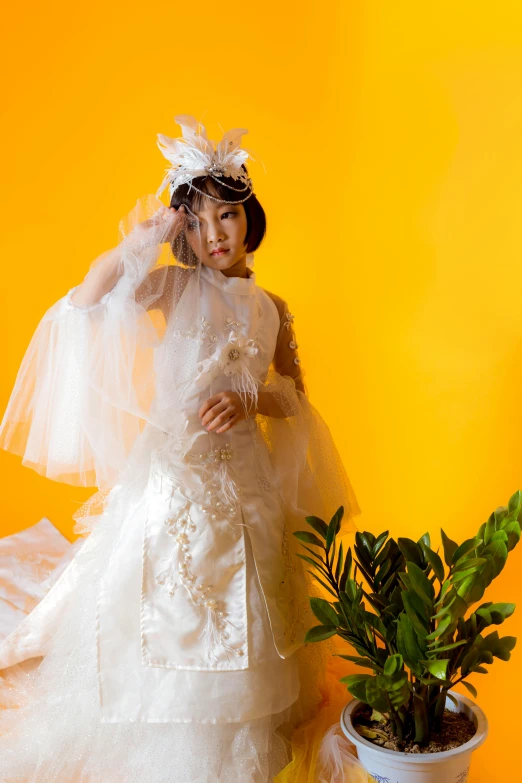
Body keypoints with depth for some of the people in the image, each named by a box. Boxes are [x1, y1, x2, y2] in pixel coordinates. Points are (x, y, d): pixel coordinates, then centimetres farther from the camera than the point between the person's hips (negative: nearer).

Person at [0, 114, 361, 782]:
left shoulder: (271, 309, 8)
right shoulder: (173, 285, -2)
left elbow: (295, 394, 10)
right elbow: (87, 298, -18)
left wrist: (249, 401, -9)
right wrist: (142, 237, -17)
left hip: (243, 481, 3)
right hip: (171, 471, -3)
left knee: (234, 623, 14)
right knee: (161, 619, 6)